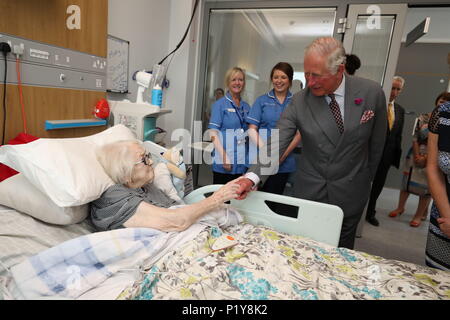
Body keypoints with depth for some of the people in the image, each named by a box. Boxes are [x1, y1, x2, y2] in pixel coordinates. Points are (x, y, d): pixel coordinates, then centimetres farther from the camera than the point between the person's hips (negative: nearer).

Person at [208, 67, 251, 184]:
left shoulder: (246, 106, 13)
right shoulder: (220, 104, -3)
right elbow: (213, 133, -9)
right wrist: (224, 156, -17)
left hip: (242, 163, 5)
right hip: (224, 162, -5)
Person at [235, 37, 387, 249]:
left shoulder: (372, 93, -11)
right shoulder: (299, 102, -13)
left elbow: (376, 144, 2)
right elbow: (275, 145, -18)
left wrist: (366, 179, 11)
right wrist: (252, 177, -33)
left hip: (350, 194, 1)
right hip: (310, 192, 0)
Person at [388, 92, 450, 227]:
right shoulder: (423, 117, 1)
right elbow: (415, 138, -1)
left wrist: (426, 157, -13)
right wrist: (417, 155, -9)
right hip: (416, 153, 1)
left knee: (427, 185, 4)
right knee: (407, 180, 9)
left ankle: (419, 215, 17)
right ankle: (400, 207, 26)